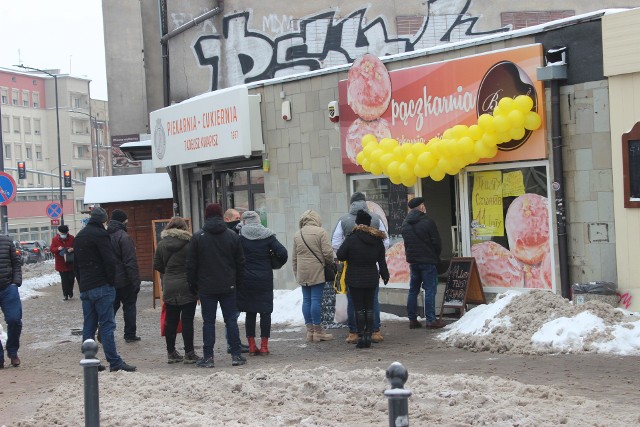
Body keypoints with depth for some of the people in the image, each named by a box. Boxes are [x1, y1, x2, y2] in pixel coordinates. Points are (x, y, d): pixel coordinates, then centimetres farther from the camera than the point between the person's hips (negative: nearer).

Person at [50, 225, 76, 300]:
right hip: (61, 264, -1)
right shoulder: (55, 239, -1)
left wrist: (72, 249, -22)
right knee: (64, 280, -1)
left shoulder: (72, 238, -1)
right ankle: (66, 294, 7)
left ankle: (70, 291, 27)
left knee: (71, 278, 4)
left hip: (71, 263, 1)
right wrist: (58, 248, -22)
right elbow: (52, 249, -1)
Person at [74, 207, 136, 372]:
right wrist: (111, 281, -5)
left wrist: (82, 285, 19)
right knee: (107, 325, -9)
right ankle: (115, 362, -11)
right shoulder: (99, 234, -8)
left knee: (89, 326, 9)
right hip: (101, 287, -8)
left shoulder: (78, 237, 19)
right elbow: (110, 261, -16)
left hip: (85, 288, 8)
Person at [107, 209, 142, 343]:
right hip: (124, 280, -6)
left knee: (111, 307, 14)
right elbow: (130, 261, -19)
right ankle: (130, 335, 7)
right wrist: (135, 281, -17)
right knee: (129, 307, 4)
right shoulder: (124, 237, -17)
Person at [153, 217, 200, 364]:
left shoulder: (162, 244, 3)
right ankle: (189, 353, 1)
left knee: (171, 321, 10)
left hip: (169, 287, 4)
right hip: (187, 288, -4)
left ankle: (171, 353, 15)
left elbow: (157, 265, 9)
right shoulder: (189, 243, -10)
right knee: (187, 320, -1)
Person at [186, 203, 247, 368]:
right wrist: (238, 282, 13)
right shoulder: (232, 236, 2)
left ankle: (208, 357, 2)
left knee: (208, 322, 2)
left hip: (206, 288, -1)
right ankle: (236, 355, 6)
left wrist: (193, 284, 7)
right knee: (231, 320, 6)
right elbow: (240, 262, 5)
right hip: (228, 287, 1)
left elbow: (191, 264, -2)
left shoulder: (197, 237, -4)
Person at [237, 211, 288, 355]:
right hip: (265, 279, 0)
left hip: (246, 279, 0)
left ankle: (252, 345, 8)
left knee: (250, 312, 8)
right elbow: (282, 253, -10)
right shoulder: (267, 236, -3)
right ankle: (264, 346, 4)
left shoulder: (240, 236, -5)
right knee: (265, 311, 6)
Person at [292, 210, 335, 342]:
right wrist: (330, 264, 7)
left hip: (302, 273, 5)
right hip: (317, 272, -5)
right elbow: (328, 252, -12)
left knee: (306, 300, 8)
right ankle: (317, 330, -1)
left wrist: (296, 274, 20)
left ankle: (309, 330, 11)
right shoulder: (320, 232, -7)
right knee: (316, 299, -4)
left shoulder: (297, 235, 10)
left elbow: (294, 258, 14)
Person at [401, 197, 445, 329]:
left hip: (412, 260, 6)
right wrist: (436, 256, 6)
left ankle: (412, 319, 13)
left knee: (413, 290, 12)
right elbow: (437, 242, -10)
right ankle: (431, 320, -4)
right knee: (430, 290, -3)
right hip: (428, 261, -6)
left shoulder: (405, 223, 8)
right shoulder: (427, 222, -13)